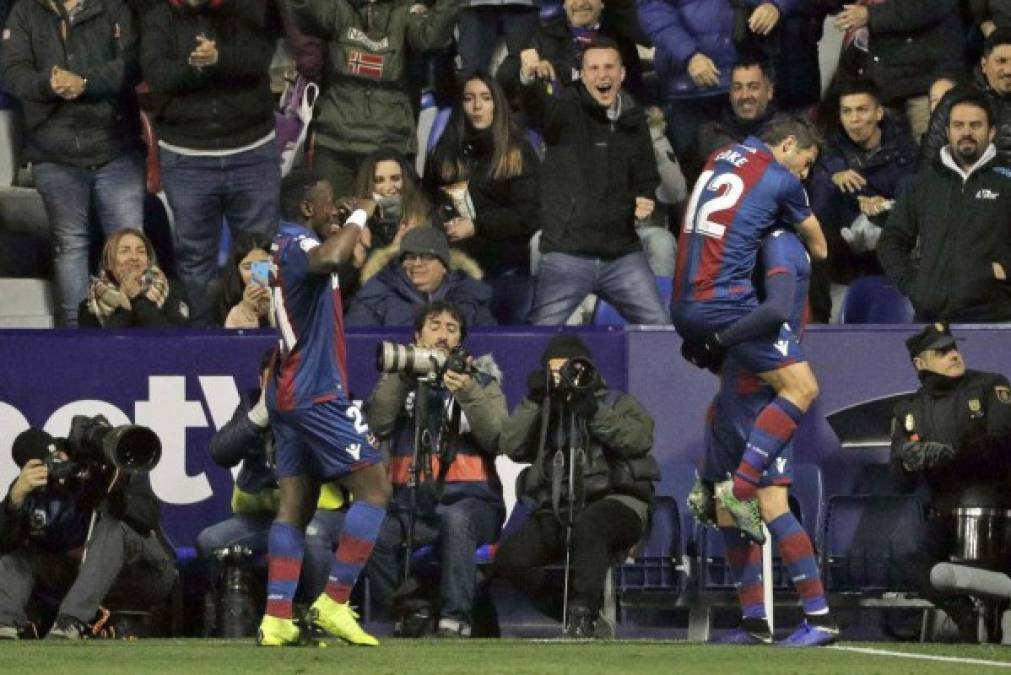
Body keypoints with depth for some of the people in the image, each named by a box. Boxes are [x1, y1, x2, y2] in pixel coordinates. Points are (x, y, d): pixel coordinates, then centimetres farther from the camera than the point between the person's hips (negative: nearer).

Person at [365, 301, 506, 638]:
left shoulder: (481, 380, 13)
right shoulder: (400, 379, 17)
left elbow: (497, 439, -4)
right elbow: (377, 425, -2)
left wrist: (468, 393, -17)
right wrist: (402, 377, -10)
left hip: (469, 499, -2)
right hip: (411, 501, 2)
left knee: (455, 519, -38)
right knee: (373, 534, -29)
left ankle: (456, 618, -35)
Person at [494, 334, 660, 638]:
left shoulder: (618, 404, 16)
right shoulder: (542, 411, 25)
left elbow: (640, 439, -7)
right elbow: (511, 446, 7)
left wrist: (593, 410, -13)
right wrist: (533, 403, -2)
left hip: (614, 501, -4)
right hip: (556, 510, 4)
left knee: (587, 525, -40)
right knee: (509, 557, -22)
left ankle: (582, 615, -36)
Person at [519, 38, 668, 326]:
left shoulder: (634, 121, 13)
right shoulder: (567, 110, -4)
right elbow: (537, 107, -28)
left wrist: (646, 200, 3)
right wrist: (529, 77, -51)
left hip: (624, 255, 4)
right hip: (567, 254, -4)